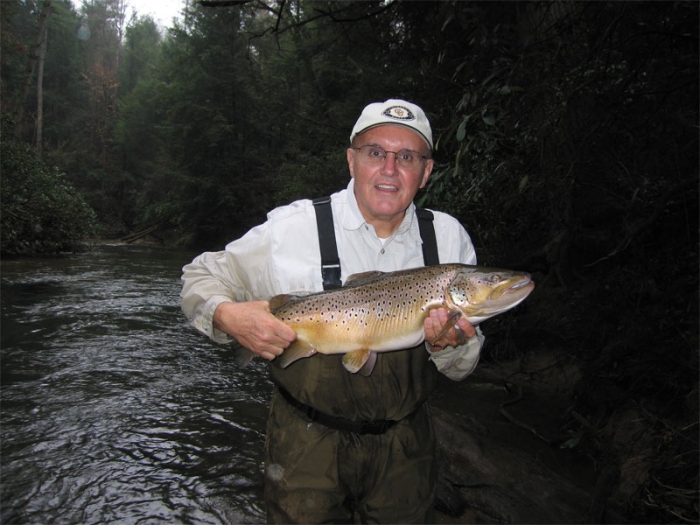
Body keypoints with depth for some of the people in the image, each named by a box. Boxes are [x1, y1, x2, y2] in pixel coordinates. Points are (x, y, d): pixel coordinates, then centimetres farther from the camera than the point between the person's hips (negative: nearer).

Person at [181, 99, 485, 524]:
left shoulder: (450, 238, -4)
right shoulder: (292, 227, -13)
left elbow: (463, 368, 0)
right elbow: (203, 275, -3)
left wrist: (446, 345, -24)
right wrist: (229, 316, -25)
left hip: (405, 444, 3)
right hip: (309, 442, -2)